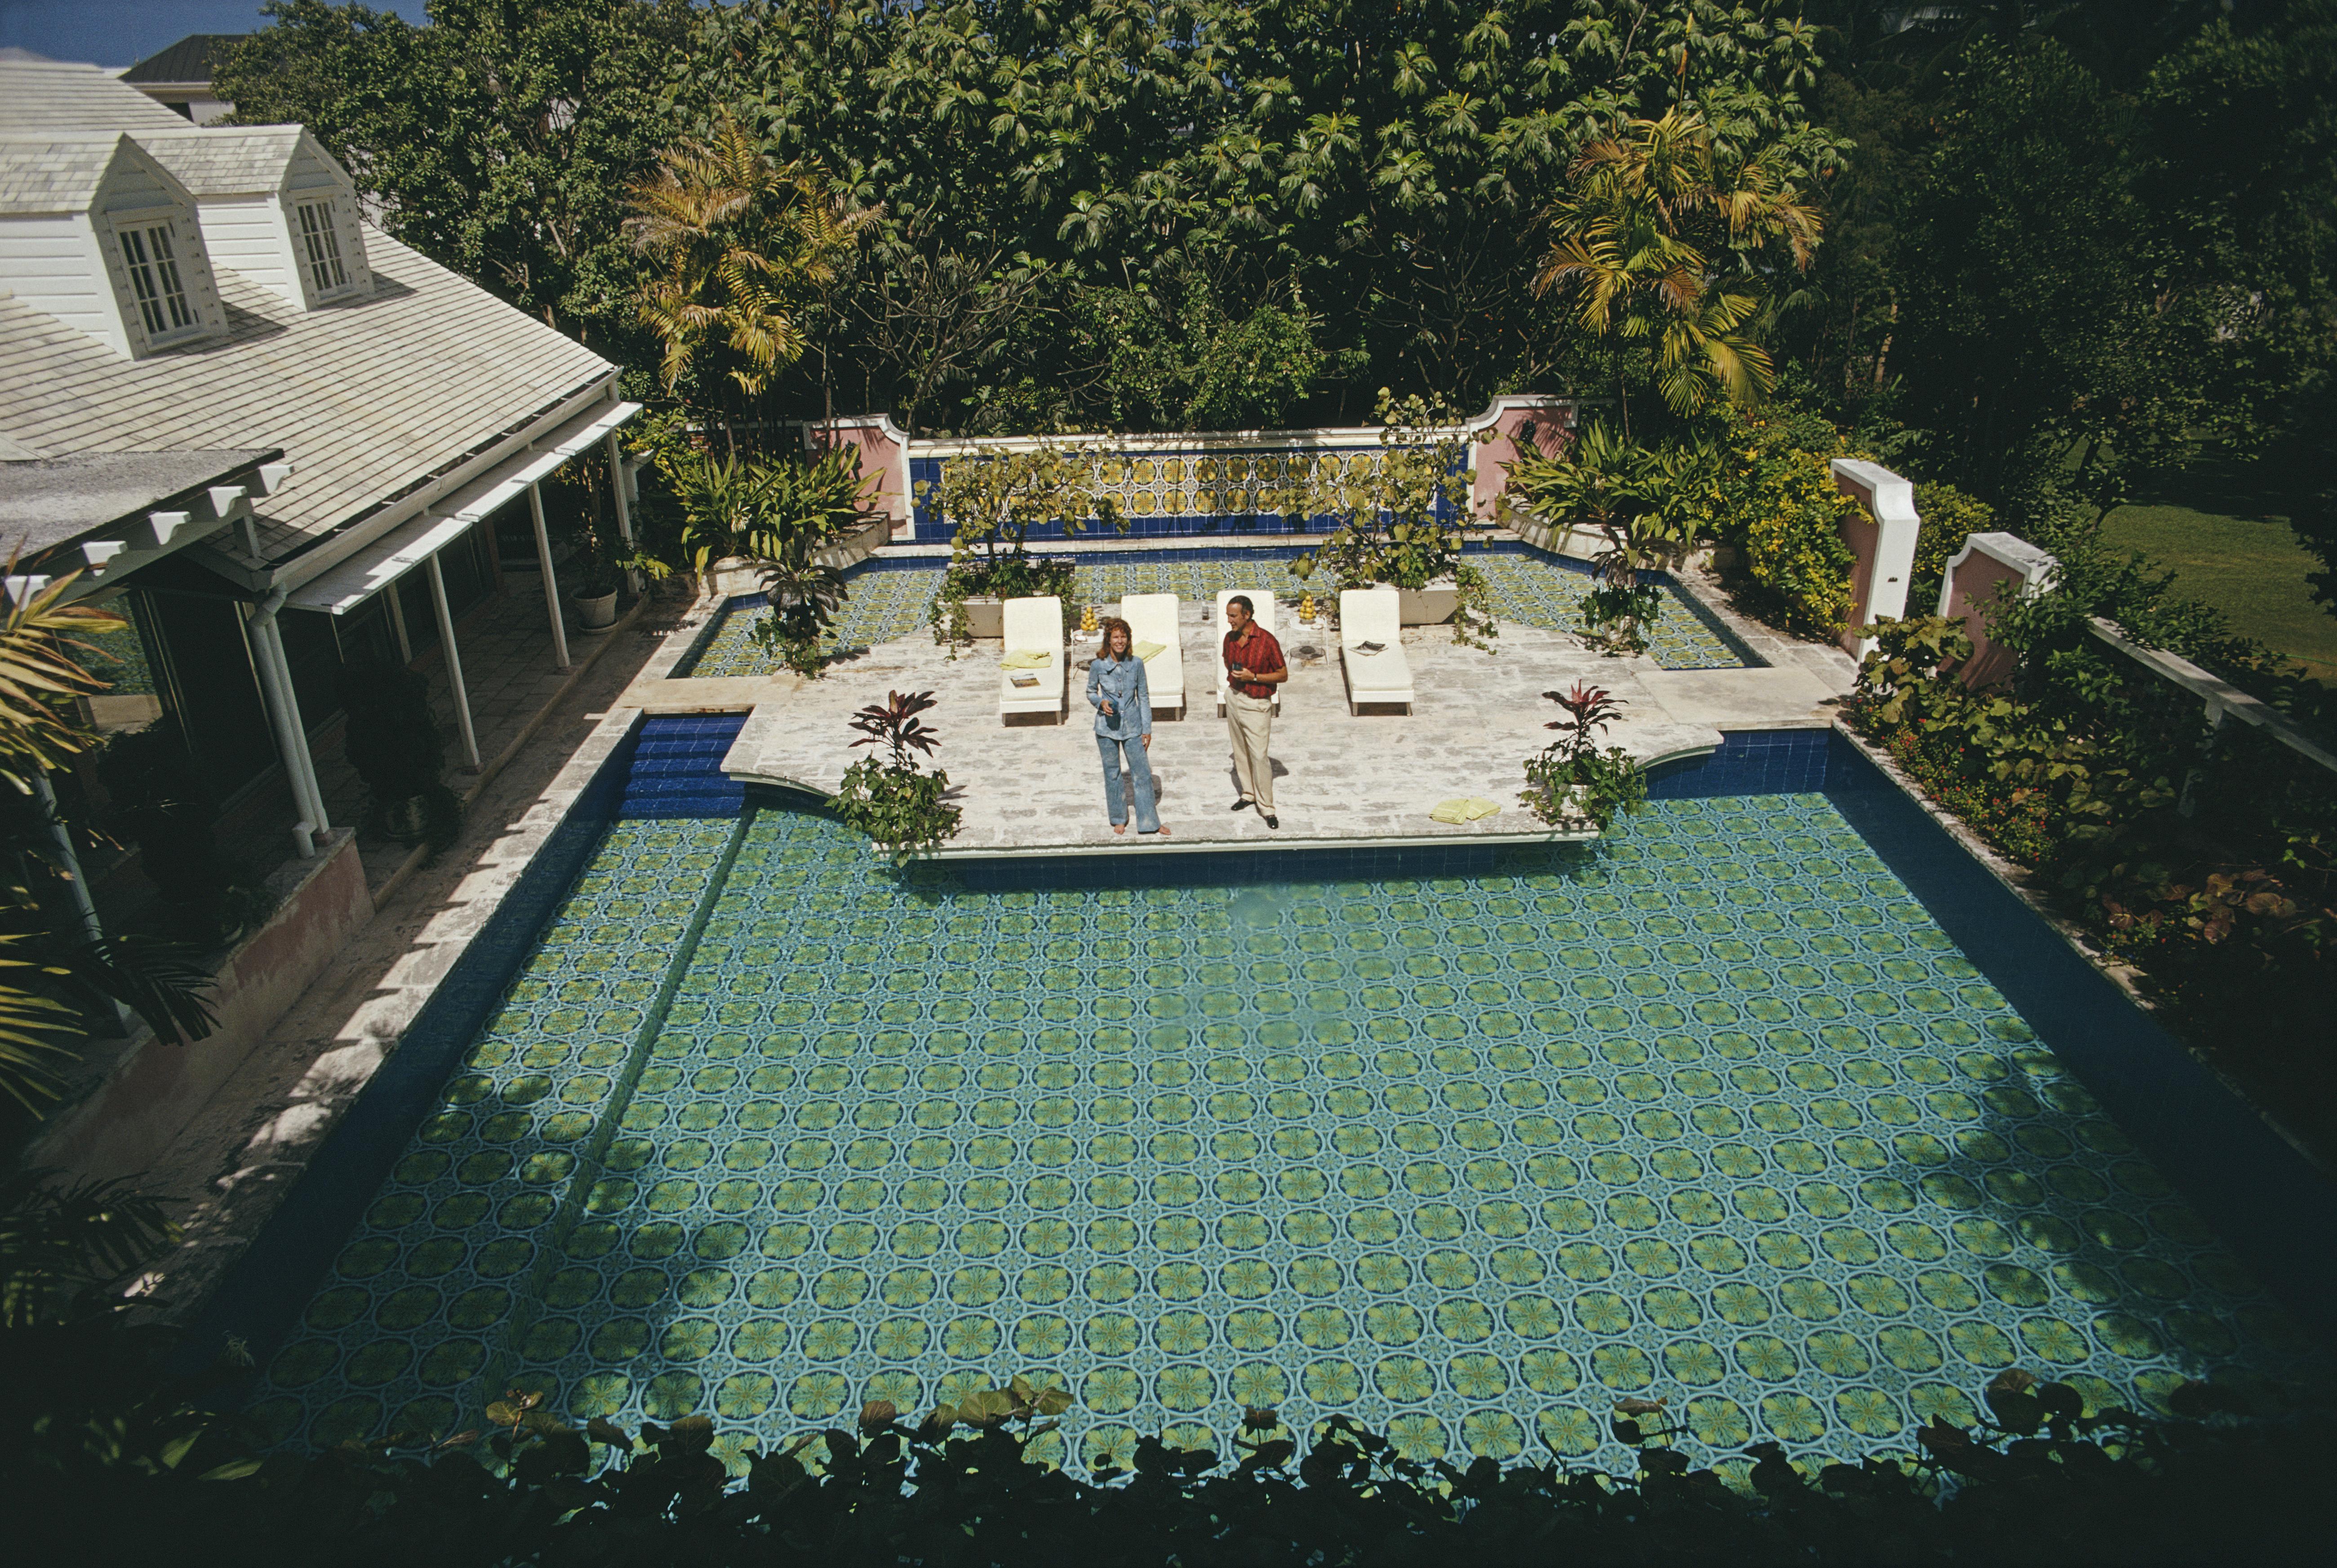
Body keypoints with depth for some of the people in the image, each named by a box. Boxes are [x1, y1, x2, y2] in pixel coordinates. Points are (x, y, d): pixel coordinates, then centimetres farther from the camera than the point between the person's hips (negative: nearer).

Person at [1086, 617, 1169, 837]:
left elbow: (1144, 697, 2)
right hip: (1107, 727, 0)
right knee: (1112, 774, 11)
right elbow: (1091, 693, 7)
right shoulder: (1098, 666, -8)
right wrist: (1101, 702, -16)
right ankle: (1119, 819, 28)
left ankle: (1150, 822, 12)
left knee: (1142, 773, 1)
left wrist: (1147, 729, 0)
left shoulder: (1137, 664, -5)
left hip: (1132, 727, 1)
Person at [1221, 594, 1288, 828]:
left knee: (1259, 755, -8)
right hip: (1233, 697, 6)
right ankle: (1248, 794, 31)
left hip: (1256, 704, -6)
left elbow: (1283, 675, -11)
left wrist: (1253, 677, -20)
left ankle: (1266, 808, 0)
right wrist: (1233, 675, 6)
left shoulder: (1266, 640, -16)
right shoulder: (1230, 638, 3)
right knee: (1240, 751, 14)